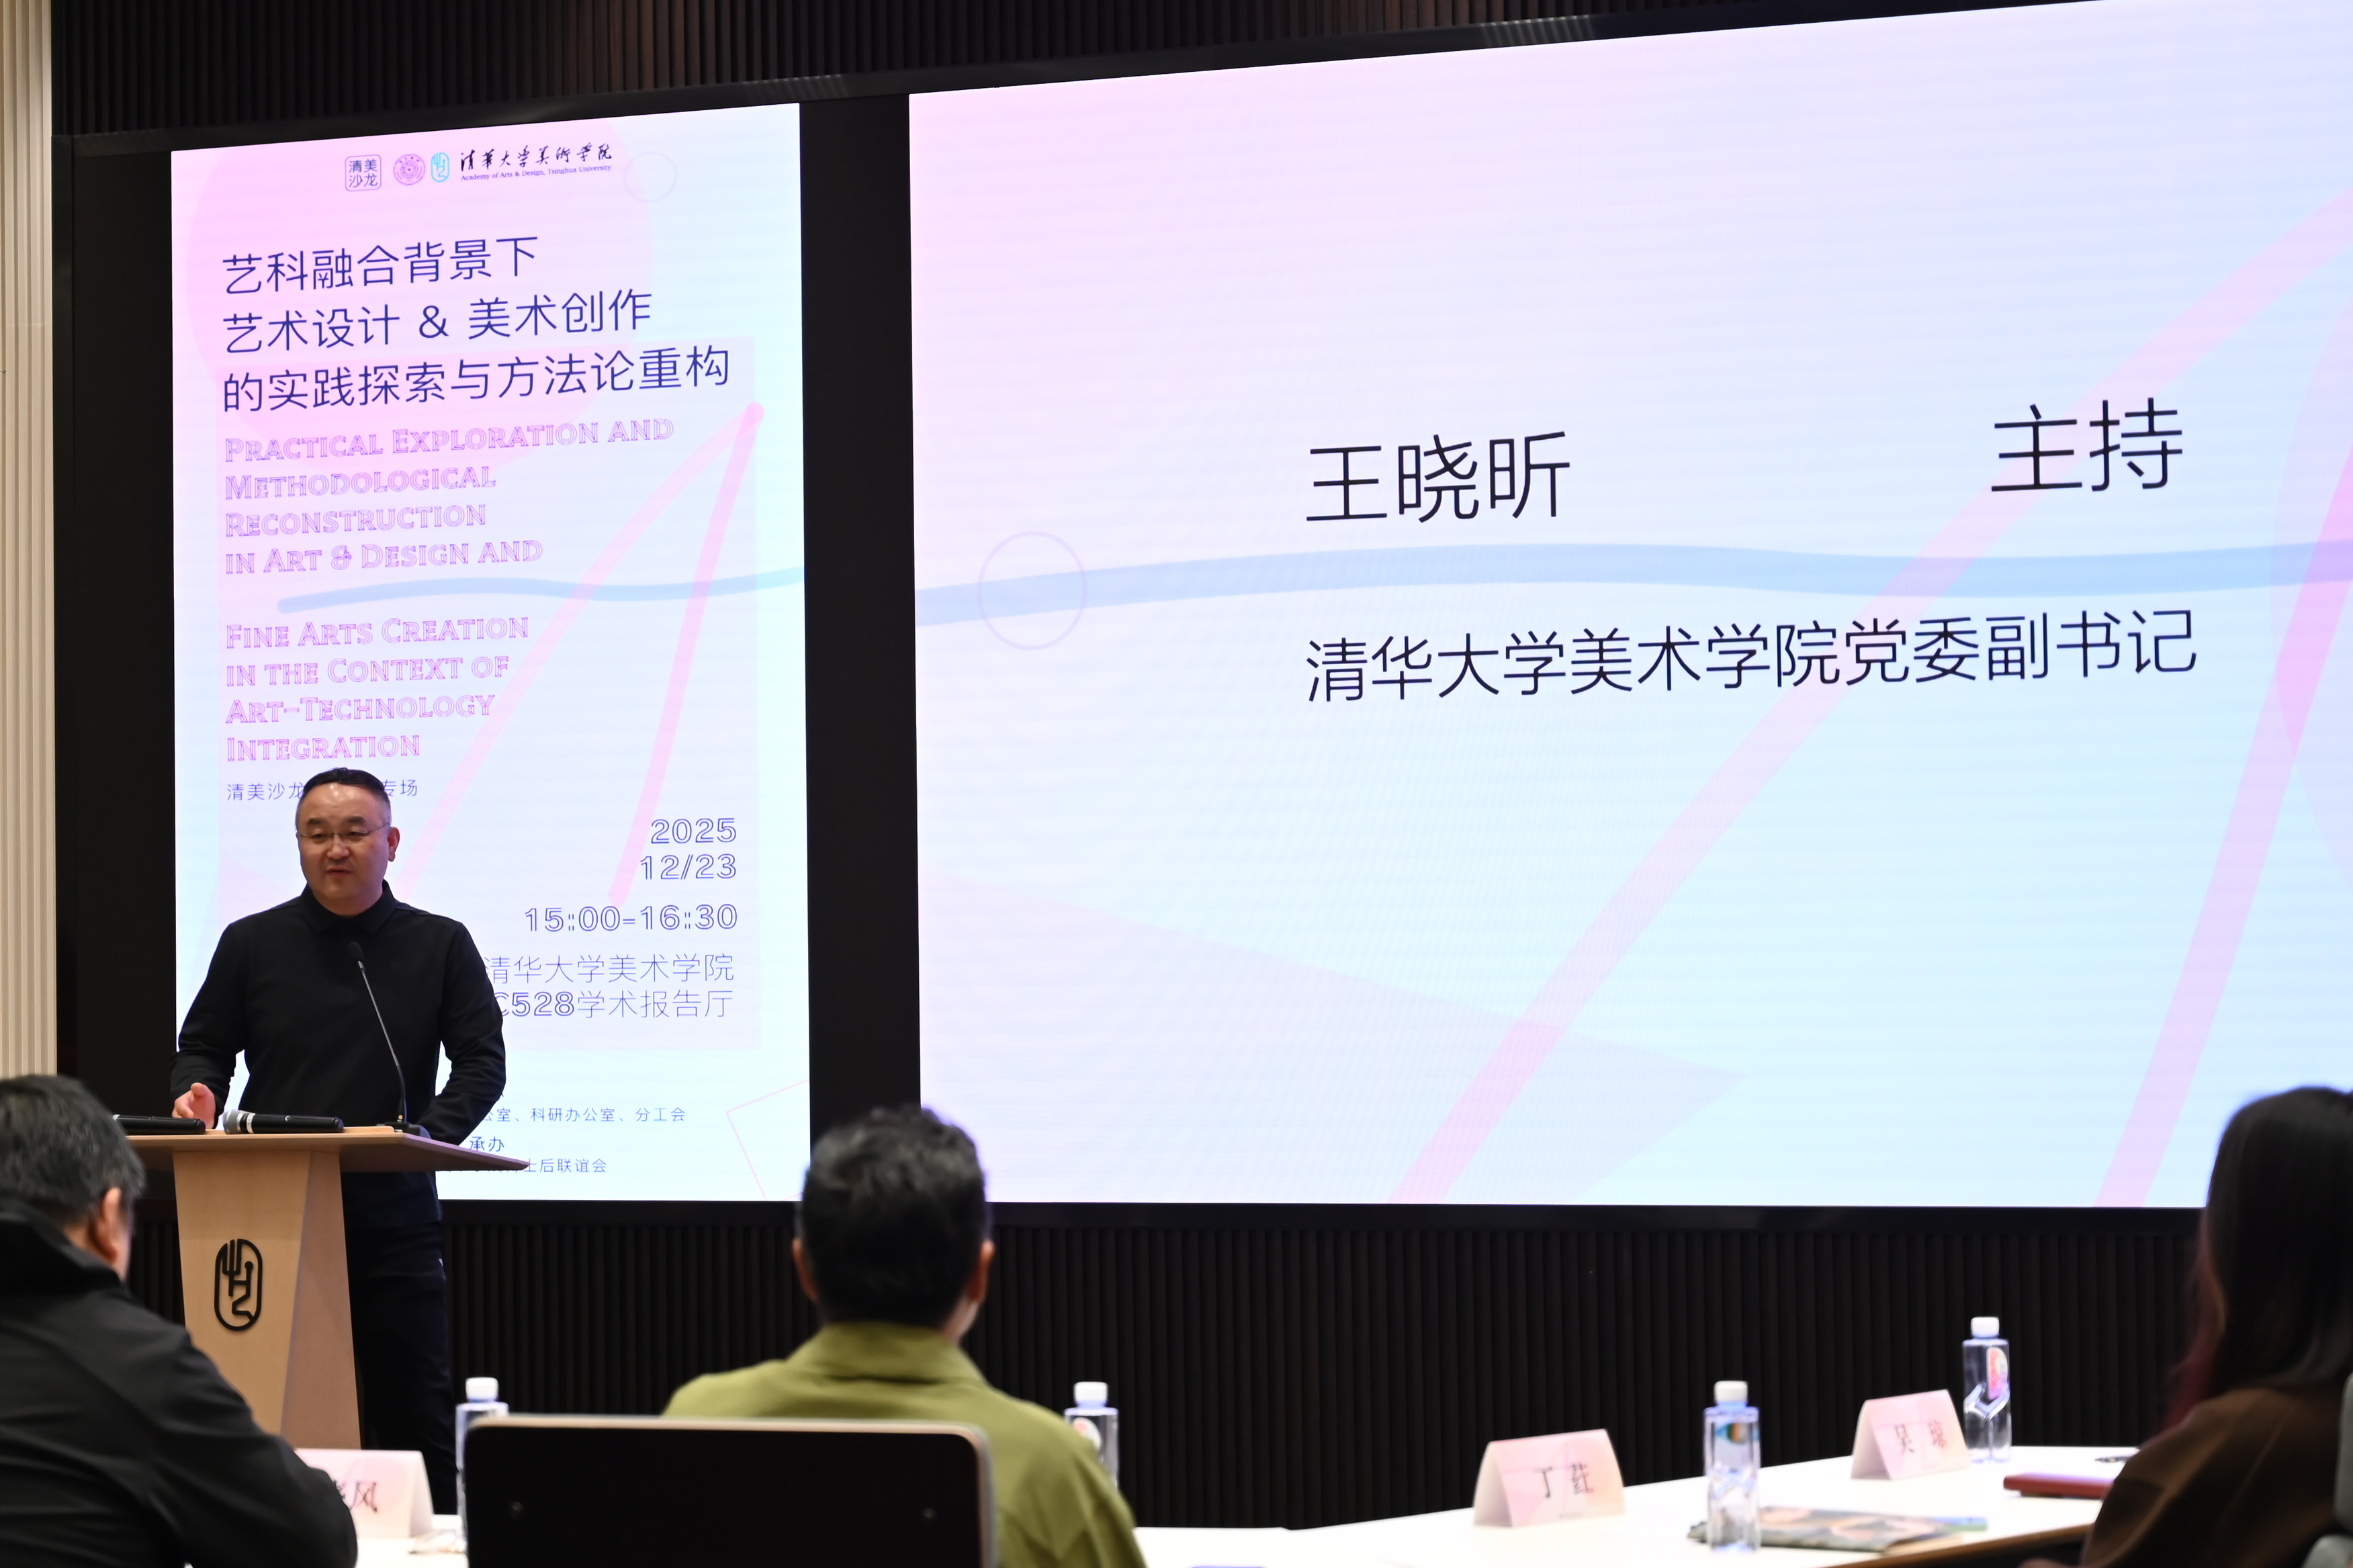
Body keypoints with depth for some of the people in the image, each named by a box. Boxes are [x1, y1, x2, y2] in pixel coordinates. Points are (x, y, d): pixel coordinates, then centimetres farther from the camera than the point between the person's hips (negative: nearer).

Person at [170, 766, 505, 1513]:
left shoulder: (440, 945, 5)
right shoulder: (252, 943, 9)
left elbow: (482, 1062, 1)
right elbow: (204, 1049, 13)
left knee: (414, 1409, 0)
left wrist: (428, 1132, -16)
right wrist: (197, 1090, -10)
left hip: (394, 1211, -1)